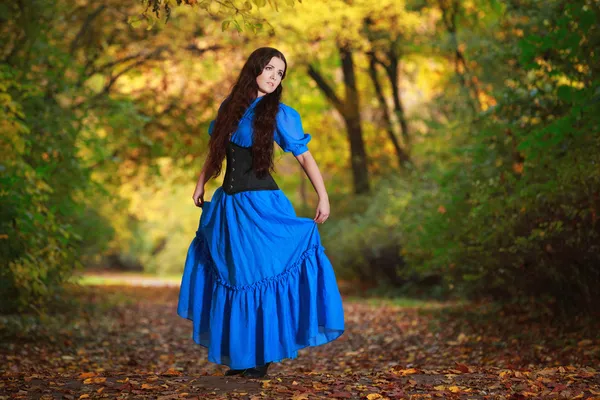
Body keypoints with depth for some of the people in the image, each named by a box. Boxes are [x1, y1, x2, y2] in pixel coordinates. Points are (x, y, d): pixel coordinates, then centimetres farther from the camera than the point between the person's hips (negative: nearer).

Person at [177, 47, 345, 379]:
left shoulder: (278, 114, -4)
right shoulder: (230, 107, 8)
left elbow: (305, 156, -7)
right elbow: (215, 150, 21)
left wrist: (323, 197, -15)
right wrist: (200, 185, 20)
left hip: (260, 205, -5)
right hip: (227, 205, 5)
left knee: (259, 277, -2)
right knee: (232, 278, 9)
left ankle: (262, 358, 10)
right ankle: (239, 355, 20)